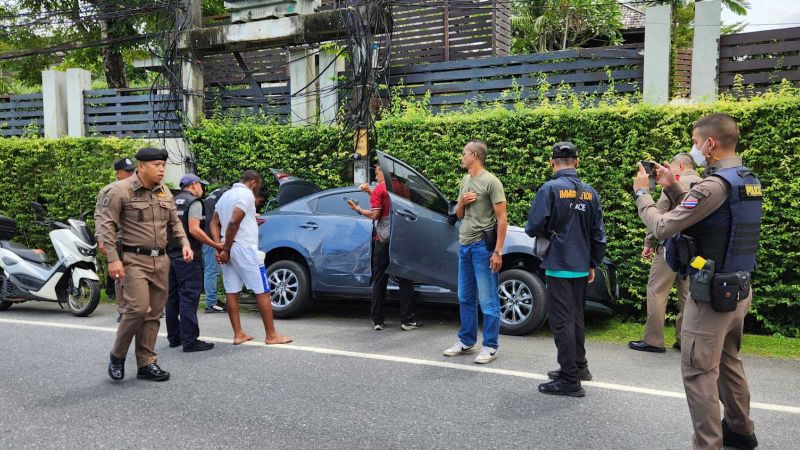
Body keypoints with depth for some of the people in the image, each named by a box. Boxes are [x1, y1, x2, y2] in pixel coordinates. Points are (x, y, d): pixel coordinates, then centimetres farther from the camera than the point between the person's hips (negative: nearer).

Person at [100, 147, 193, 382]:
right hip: (134, 260, -6)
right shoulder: (120, 190, -7)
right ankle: (117, 356, 7)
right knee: (138, 308, -16)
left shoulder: (164, 192, 12)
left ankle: (147, 363, 16)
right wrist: (113, 259, -16)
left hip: (161, 260, 6)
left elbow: (174, 222, 21)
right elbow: (108, 226, -9)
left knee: (154, 313, 7)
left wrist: (184, 243, 4)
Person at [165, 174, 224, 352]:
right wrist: (217, 246, -17)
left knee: (173, 298, 13)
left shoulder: (172, 202, 17)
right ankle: (190, 341, -10)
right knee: (189, 298, -9)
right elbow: (194, 229, -18)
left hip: (171, 256, 8)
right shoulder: (194, 202, -6)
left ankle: (174, 337, 19)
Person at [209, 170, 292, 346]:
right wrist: (226, 249, -14)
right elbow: (234, 222, -20)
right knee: (262, 291, -3)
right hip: (244, 247, -9)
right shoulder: (246, 194, -9)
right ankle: (271, 335, -1)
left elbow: (214, 223, 13)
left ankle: (238, 334, 12)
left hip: (229, 250, 9)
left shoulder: (225, 195, 18)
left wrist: (220, 247, 1)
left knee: (231, 292, 8)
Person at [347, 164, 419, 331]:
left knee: (379, 280, 6)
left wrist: (358, 209, 4)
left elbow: (374, 215, -10)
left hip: (383, 239, -3)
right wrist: (371, 193, 17)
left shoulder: (379, 189, -6)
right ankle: (407, 320, 4)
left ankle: (377, 320, 10)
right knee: (405, 279, 5)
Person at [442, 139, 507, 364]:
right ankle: (466, 342, 25)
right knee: (465, 299, 14)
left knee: (488, 301, -2)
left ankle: (490, 347, 5)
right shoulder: (465, 181, 15)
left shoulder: (491, 182, -9)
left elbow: (502, 219, -12)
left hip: (482, 246, -8)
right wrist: (461, 203, -1)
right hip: (464, 245, 8)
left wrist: (498, 251, -17)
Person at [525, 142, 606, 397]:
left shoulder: (551, 189, -13)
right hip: (581, 267, 6)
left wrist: (545, 231, 8)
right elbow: (598, 234, 9)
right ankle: (579, 366, 31)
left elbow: (533, 227, -16)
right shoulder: (590, 193, 6)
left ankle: (570, 381, 1)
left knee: (561, 321, -2)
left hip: (558, 266, -6)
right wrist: (593, 264, 20)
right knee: (576, 317, 20)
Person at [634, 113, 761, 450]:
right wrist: (672, 188, 12)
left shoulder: (715, 184, -21)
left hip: (712, 294, -10)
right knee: (728, 362, 23)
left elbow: (662, 228, -19)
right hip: (738, 289, 10)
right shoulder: (748, 181, 9)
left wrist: (642, 193, -4)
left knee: (699, 372, -1)